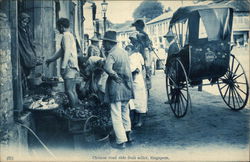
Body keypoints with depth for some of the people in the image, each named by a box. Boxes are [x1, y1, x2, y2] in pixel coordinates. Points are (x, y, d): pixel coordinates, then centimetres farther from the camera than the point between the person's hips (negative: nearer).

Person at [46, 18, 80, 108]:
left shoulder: (66, 36, -9)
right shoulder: (70, 35, 21)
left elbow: (67, 52, -21)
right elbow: (61, 51, 28)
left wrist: (63, 66, -23)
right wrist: (51, 59, 32)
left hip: (70, 67, -10)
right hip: (73, 67, 10)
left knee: (69, 91, -11)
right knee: (72, 90, 12)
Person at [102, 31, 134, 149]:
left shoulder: (112, 54, -15)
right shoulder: (123, 51, 11)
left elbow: (107, 68, -34)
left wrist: (115, 77, -21)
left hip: (116, 87, -8)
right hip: (126, 86, 8)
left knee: (116, 115, -1)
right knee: (124, 111, 21)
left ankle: (121, 141, 4)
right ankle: (127, 135, 32)